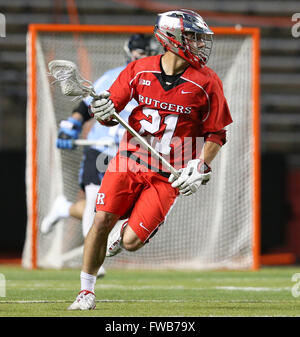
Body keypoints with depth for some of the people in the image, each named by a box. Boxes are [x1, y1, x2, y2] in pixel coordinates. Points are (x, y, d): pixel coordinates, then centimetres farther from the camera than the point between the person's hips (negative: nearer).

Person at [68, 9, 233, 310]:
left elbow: (216, 133, 1)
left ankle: (127, 231, 30)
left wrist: (200, 167, -12)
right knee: (102, 220, -12)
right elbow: (110, 110, 8)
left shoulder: (206, 82, -7)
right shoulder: (138, 70, -2)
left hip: (168, 173, -1)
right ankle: (86, 292, 6)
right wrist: (102, 111, -16)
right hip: (130, 158, 1)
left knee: (131, 242, -10)